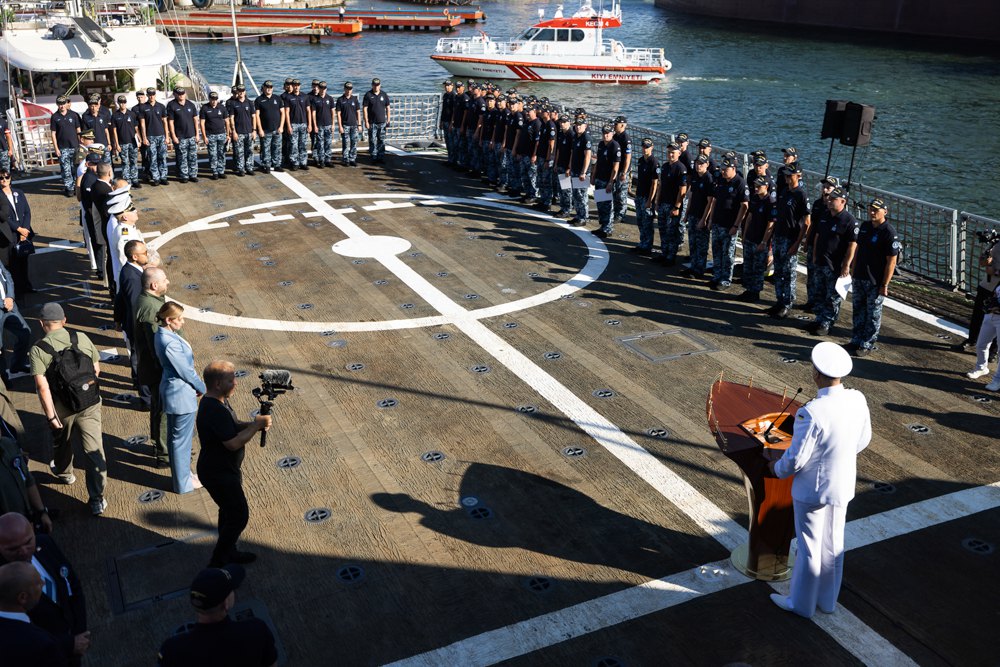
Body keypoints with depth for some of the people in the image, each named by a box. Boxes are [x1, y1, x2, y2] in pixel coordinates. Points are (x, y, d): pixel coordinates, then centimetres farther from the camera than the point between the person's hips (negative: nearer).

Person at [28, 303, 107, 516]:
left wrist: (51, 416, -15)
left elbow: (43, 387, -20)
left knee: (61, 442, 28)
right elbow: (96, 368, 5)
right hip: (90, 404, 1)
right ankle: (97, 499, 4)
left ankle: (64, 473, 55)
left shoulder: (38, 350, -14)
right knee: (94, 449, 4)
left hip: (62, 408, -1)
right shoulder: (82, 338, -5)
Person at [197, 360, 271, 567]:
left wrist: (254, 423, -8)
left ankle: (228, 552, 41)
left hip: (225, 468, 10)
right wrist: (257, 425, -22)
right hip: (218, 474, -10)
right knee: (239, 515, 0)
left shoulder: (217, 402, 1)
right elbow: (233, 443, -32)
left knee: (230, 511, 23)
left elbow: (234, 426, 11)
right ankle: (217, 563, 12)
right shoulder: (215, 411, -31)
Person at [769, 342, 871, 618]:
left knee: (809, 547, 12)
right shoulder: (857, 400, -12)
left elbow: (795, 459, -23)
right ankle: (827, 600, 39)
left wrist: (778, 468, -2)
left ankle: (801, 603, 31)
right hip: (842, 486, 6)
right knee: (833, 544, 21)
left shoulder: (811, 413, -32)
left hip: (812, 489, -6)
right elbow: (863, 440, 5)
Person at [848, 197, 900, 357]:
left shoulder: (889, 232, -17)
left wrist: (884, 285, -19)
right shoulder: (865, 226, 6)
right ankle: (856, 341, 28)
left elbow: (891, 261, -17)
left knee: (873, 314, 5)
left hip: (875, 282, -7)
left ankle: (867, 345, 14)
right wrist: (853, 272, 15)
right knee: (858, 311, 16)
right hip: (859, 278, 7)